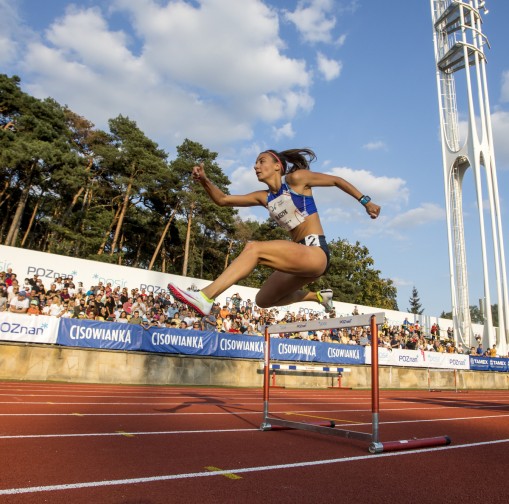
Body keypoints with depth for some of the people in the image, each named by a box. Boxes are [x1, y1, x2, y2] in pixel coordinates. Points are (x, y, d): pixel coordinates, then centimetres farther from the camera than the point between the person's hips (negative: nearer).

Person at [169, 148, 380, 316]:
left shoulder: (296, 178, 1)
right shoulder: (264, 198, 17)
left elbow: (337, 180, 9)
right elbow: (222, 200, 16)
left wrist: (366, 202, 7)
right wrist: (204, 181, 0)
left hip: (315, 252, -8)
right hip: (300, 256, 8)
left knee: (253, 248, -25)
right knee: (263, 300, 17)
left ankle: (205, 297, -31)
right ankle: (319, 296, 30)